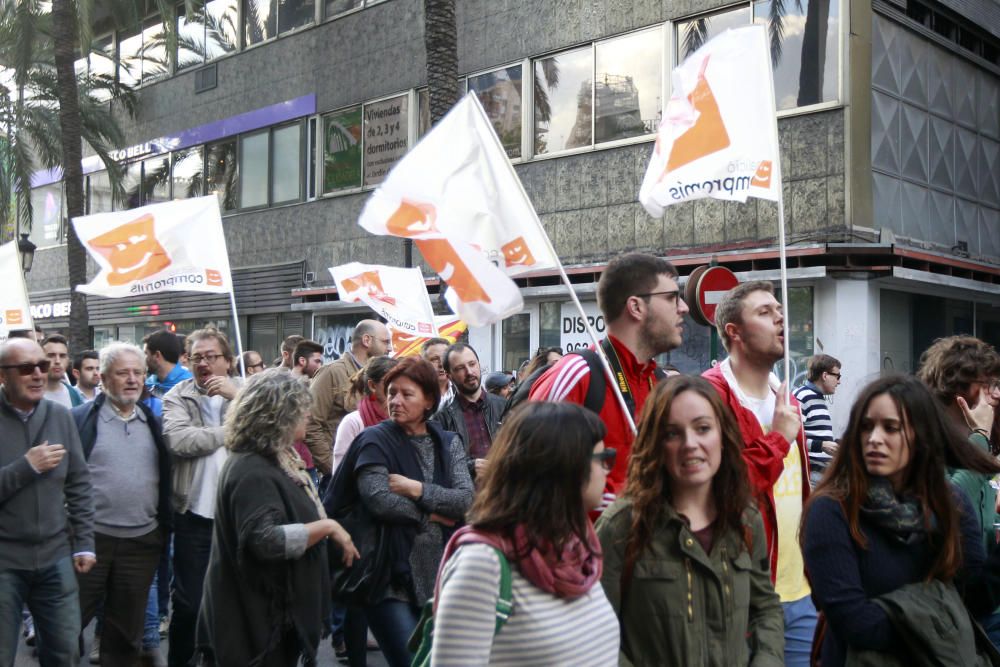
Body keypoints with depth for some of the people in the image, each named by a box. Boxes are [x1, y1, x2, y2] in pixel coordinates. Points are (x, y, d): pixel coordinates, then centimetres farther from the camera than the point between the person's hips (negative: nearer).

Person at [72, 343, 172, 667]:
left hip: (143, 540, 3)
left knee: (128, 622, 14)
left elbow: (165, 475, 13)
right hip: (90, 536, -3)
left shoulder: (153, 421, 7)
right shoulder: (80, 418, -4)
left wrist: (166, 525, 9)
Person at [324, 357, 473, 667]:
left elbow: (466, 499, -6)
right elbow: (378, 500, -18)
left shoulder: (449, 442, 8)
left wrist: (416, 489, -15)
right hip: (391, 578, -4)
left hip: (440, 576, 5)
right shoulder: (375, 440, -4)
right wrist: (433, 514, -9)